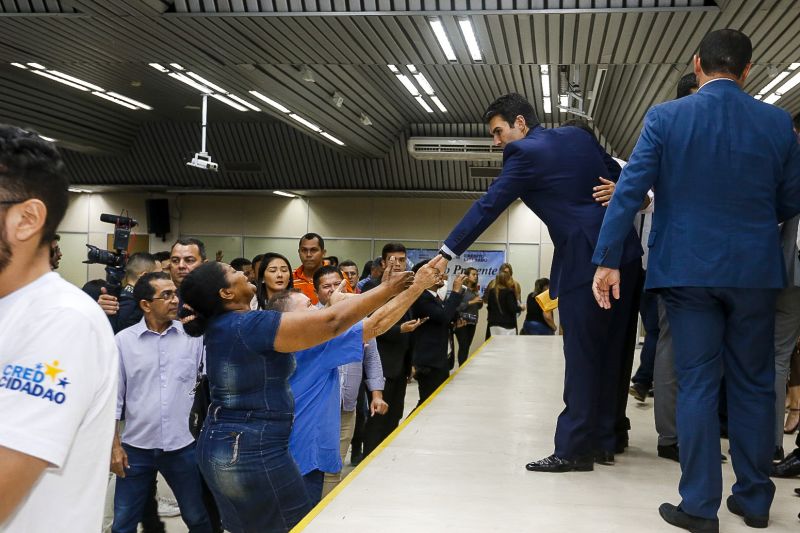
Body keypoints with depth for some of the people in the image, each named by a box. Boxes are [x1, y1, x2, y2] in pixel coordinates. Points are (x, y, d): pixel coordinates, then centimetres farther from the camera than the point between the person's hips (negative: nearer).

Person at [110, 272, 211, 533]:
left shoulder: (194, 336, -3)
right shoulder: (123, 340, -4)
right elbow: (114, 395, 1)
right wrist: (114, 444, -1)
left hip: (183, 445, 0)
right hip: (137, 447, 0)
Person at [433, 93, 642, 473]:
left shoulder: (525, 153, -5)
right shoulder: (579, 135, 16)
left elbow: (487, 206, -7)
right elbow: (619, 178, 17)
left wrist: (447, 254, -5)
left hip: (586, 262, -8)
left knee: (581, 356, -4)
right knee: (608, 353, 12)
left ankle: (574, 449, -1)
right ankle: (603, 441, 19)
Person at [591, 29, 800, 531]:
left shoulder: (666, 117, -4)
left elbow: (630, 191, -9)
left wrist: (607, 259, -6)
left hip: (689, 268, -1)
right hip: (756, 269, 2)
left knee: (697, 384, 4)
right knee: (754, 383, 12)